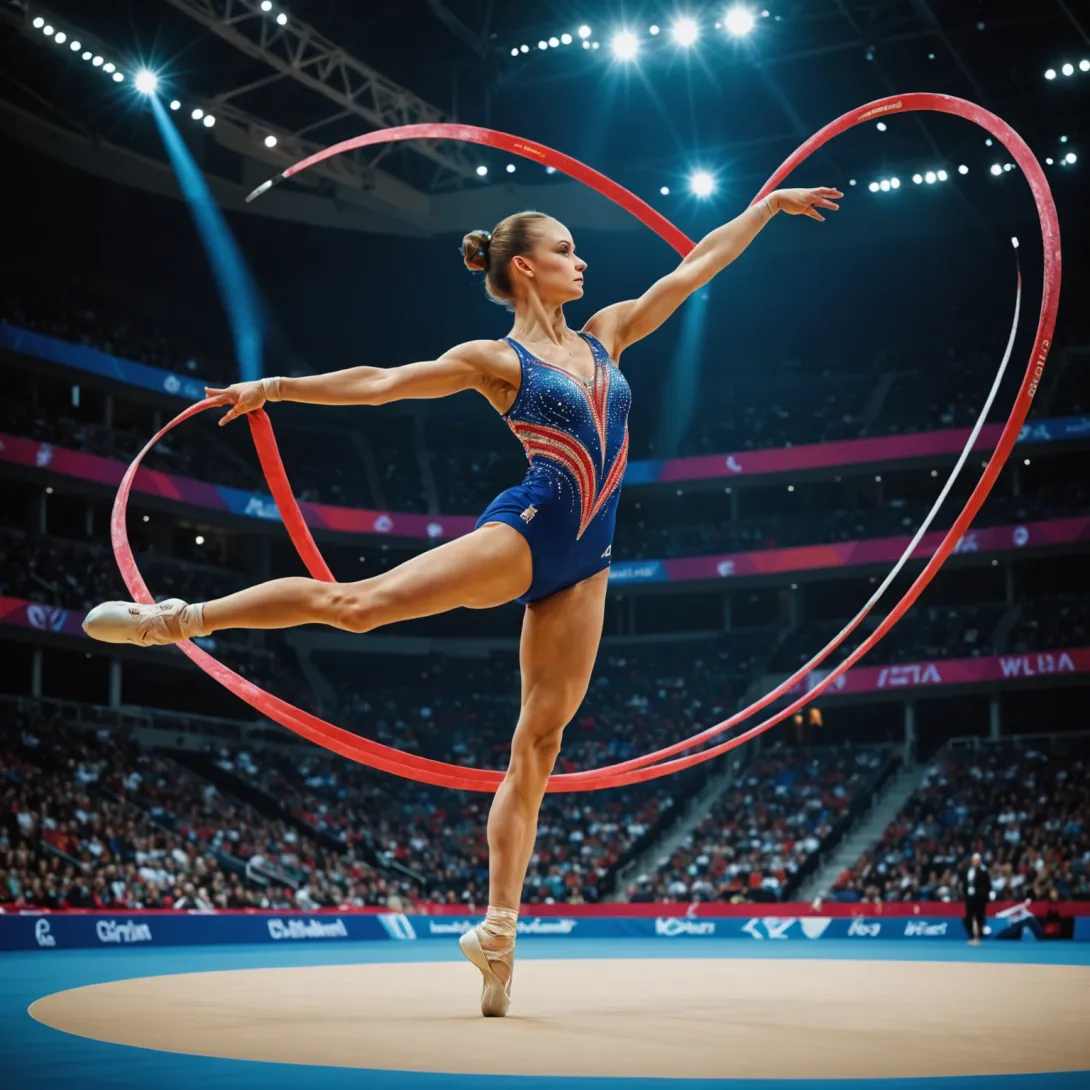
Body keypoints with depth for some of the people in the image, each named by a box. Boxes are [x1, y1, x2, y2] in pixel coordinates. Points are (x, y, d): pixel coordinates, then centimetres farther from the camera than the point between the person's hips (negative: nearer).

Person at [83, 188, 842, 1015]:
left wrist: (769, 206, 26)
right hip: (526, 532, -5)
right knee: (359, 602, -19)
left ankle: (499, 930, 1)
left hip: (581, 565, 5)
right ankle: (178, 617, -5)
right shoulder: (497, 360, 2)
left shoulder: (605, 336, 17)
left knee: (538, 747, 0)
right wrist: (280, 387, -5)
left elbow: (693, 270, 22)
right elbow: (380, 383, 0)